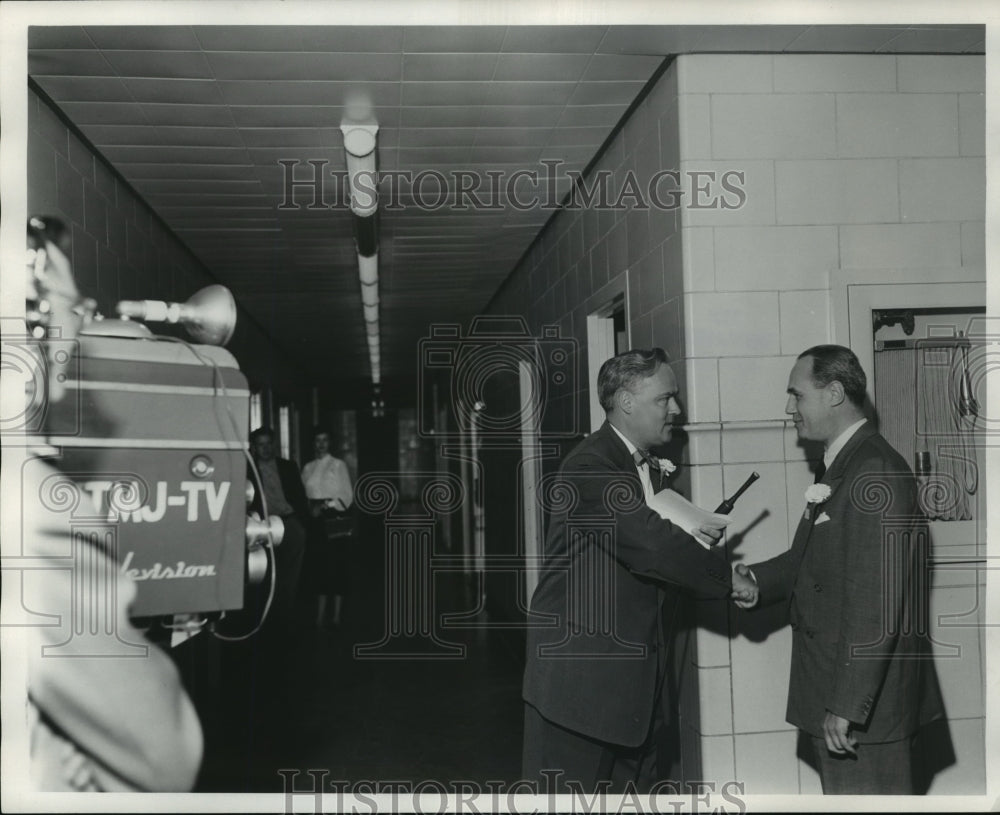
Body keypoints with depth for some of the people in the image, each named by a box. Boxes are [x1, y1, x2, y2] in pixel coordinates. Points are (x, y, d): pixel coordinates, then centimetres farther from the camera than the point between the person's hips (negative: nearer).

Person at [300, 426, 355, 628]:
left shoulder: (338, 465, 1)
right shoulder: (308, 468, 12)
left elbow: (347, 496, -3)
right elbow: (305, 496, 11)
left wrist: (326, 506, -12)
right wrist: (311, 509, -7)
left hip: (335, 520, -3)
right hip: (316, 521, 3)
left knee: (337, 565, -3)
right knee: (319, 565, 2)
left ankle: (336, 615, 4)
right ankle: (320, 615, 9)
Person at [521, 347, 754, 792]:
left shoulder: (649, 469, 13)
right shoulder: (589, 467, -17)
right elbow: (650, 546, -24)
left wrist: (690, 540, -3)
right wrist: (726, 576, -13)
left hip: (636, 672, 9)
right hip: (578, 672, -9)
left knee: (635, 786, 13)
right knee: (568, 793, -1)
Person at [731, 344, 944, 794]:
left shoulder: (875, 472, -20)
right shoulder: (841, 465, 13)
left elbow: (877, 601, -25)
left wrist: (847, 704, -25)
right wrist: (759, 580, -1)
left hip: (865, 702, -10)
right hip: (833, 688, 10)